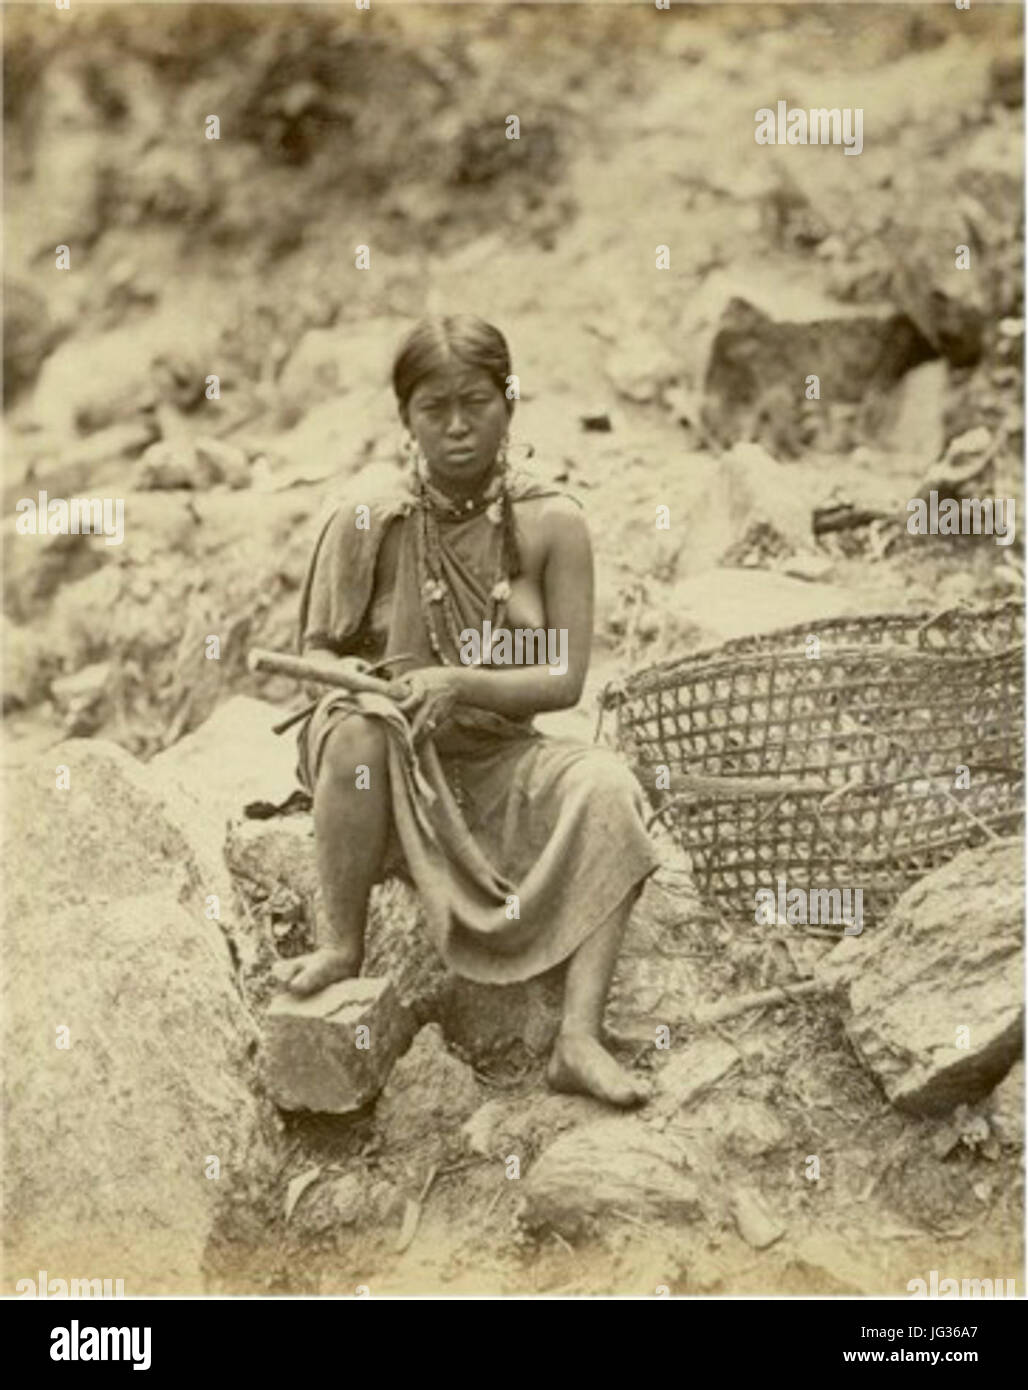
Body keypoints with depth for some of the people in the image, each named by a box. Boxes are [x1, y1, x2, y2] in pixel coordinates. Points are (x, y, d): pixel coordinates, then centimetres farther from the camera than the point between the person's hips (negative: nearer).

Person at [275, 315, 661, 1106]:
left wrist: (458, 685, -23)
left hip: (498, 767, 1)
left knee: (607, 787, -27)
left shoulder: (551, 524, -6)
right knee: (359, 724, -35)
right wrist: (355, 679, -22)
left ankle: (581, 1039, -26)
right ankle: (343, 944, -13)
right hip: (389, 773, -1)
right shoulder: (368, 523, -7)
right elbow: (316, 649, 1)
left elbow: (565, 680, -8)